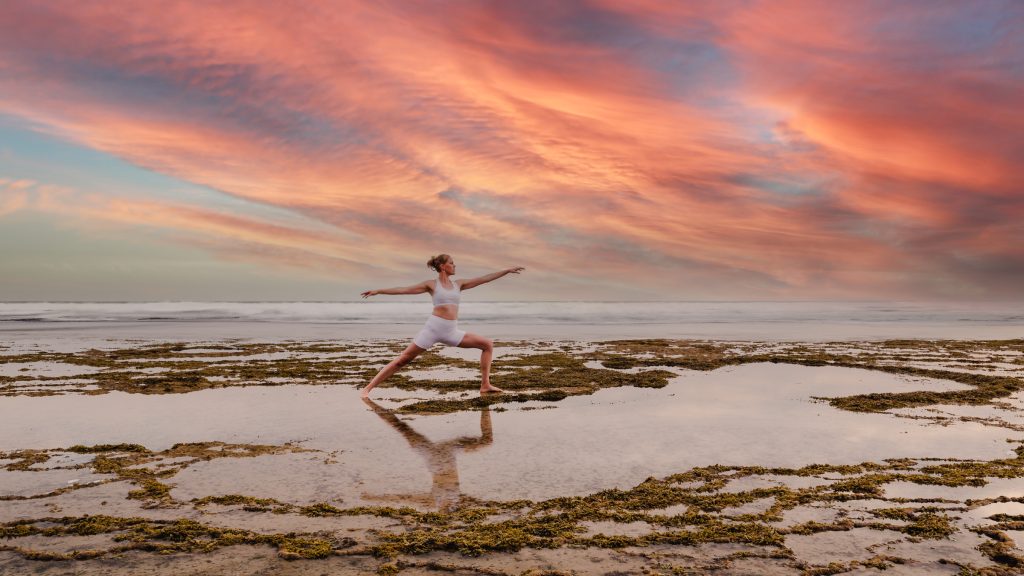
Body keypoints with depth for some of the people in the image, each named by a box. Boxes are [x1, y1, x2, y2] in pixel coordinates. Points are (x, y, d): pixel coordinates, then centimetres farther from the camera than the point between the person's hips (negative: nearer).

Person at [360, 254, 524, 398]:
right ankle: (368, 388, -2)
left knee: (488, 344, 0)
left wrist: (507, 270, 13)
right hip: (433, 328, -5)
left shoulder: (458, 284, 13)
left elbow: (484, 279, 14)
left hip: (452, 331, 5)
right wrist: (378, 291, -3)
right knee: (403, 359, -7)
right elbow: (403, 290, 1)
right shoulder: (431, 284, 2)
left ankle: (485, 385, 4)